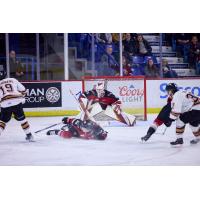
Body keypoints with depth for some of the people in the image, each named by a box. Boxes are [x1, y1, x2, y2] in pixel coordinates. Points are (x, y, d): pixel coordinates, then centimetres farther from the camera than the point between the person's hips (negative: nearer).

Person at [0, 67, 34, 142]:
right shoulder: (13, 80, 16)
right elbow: (22, 89, 15)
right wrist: (22, 97, 32)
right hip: (17, 102, 1)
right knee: (21, 118, 16)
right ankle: (29, 135, 16)